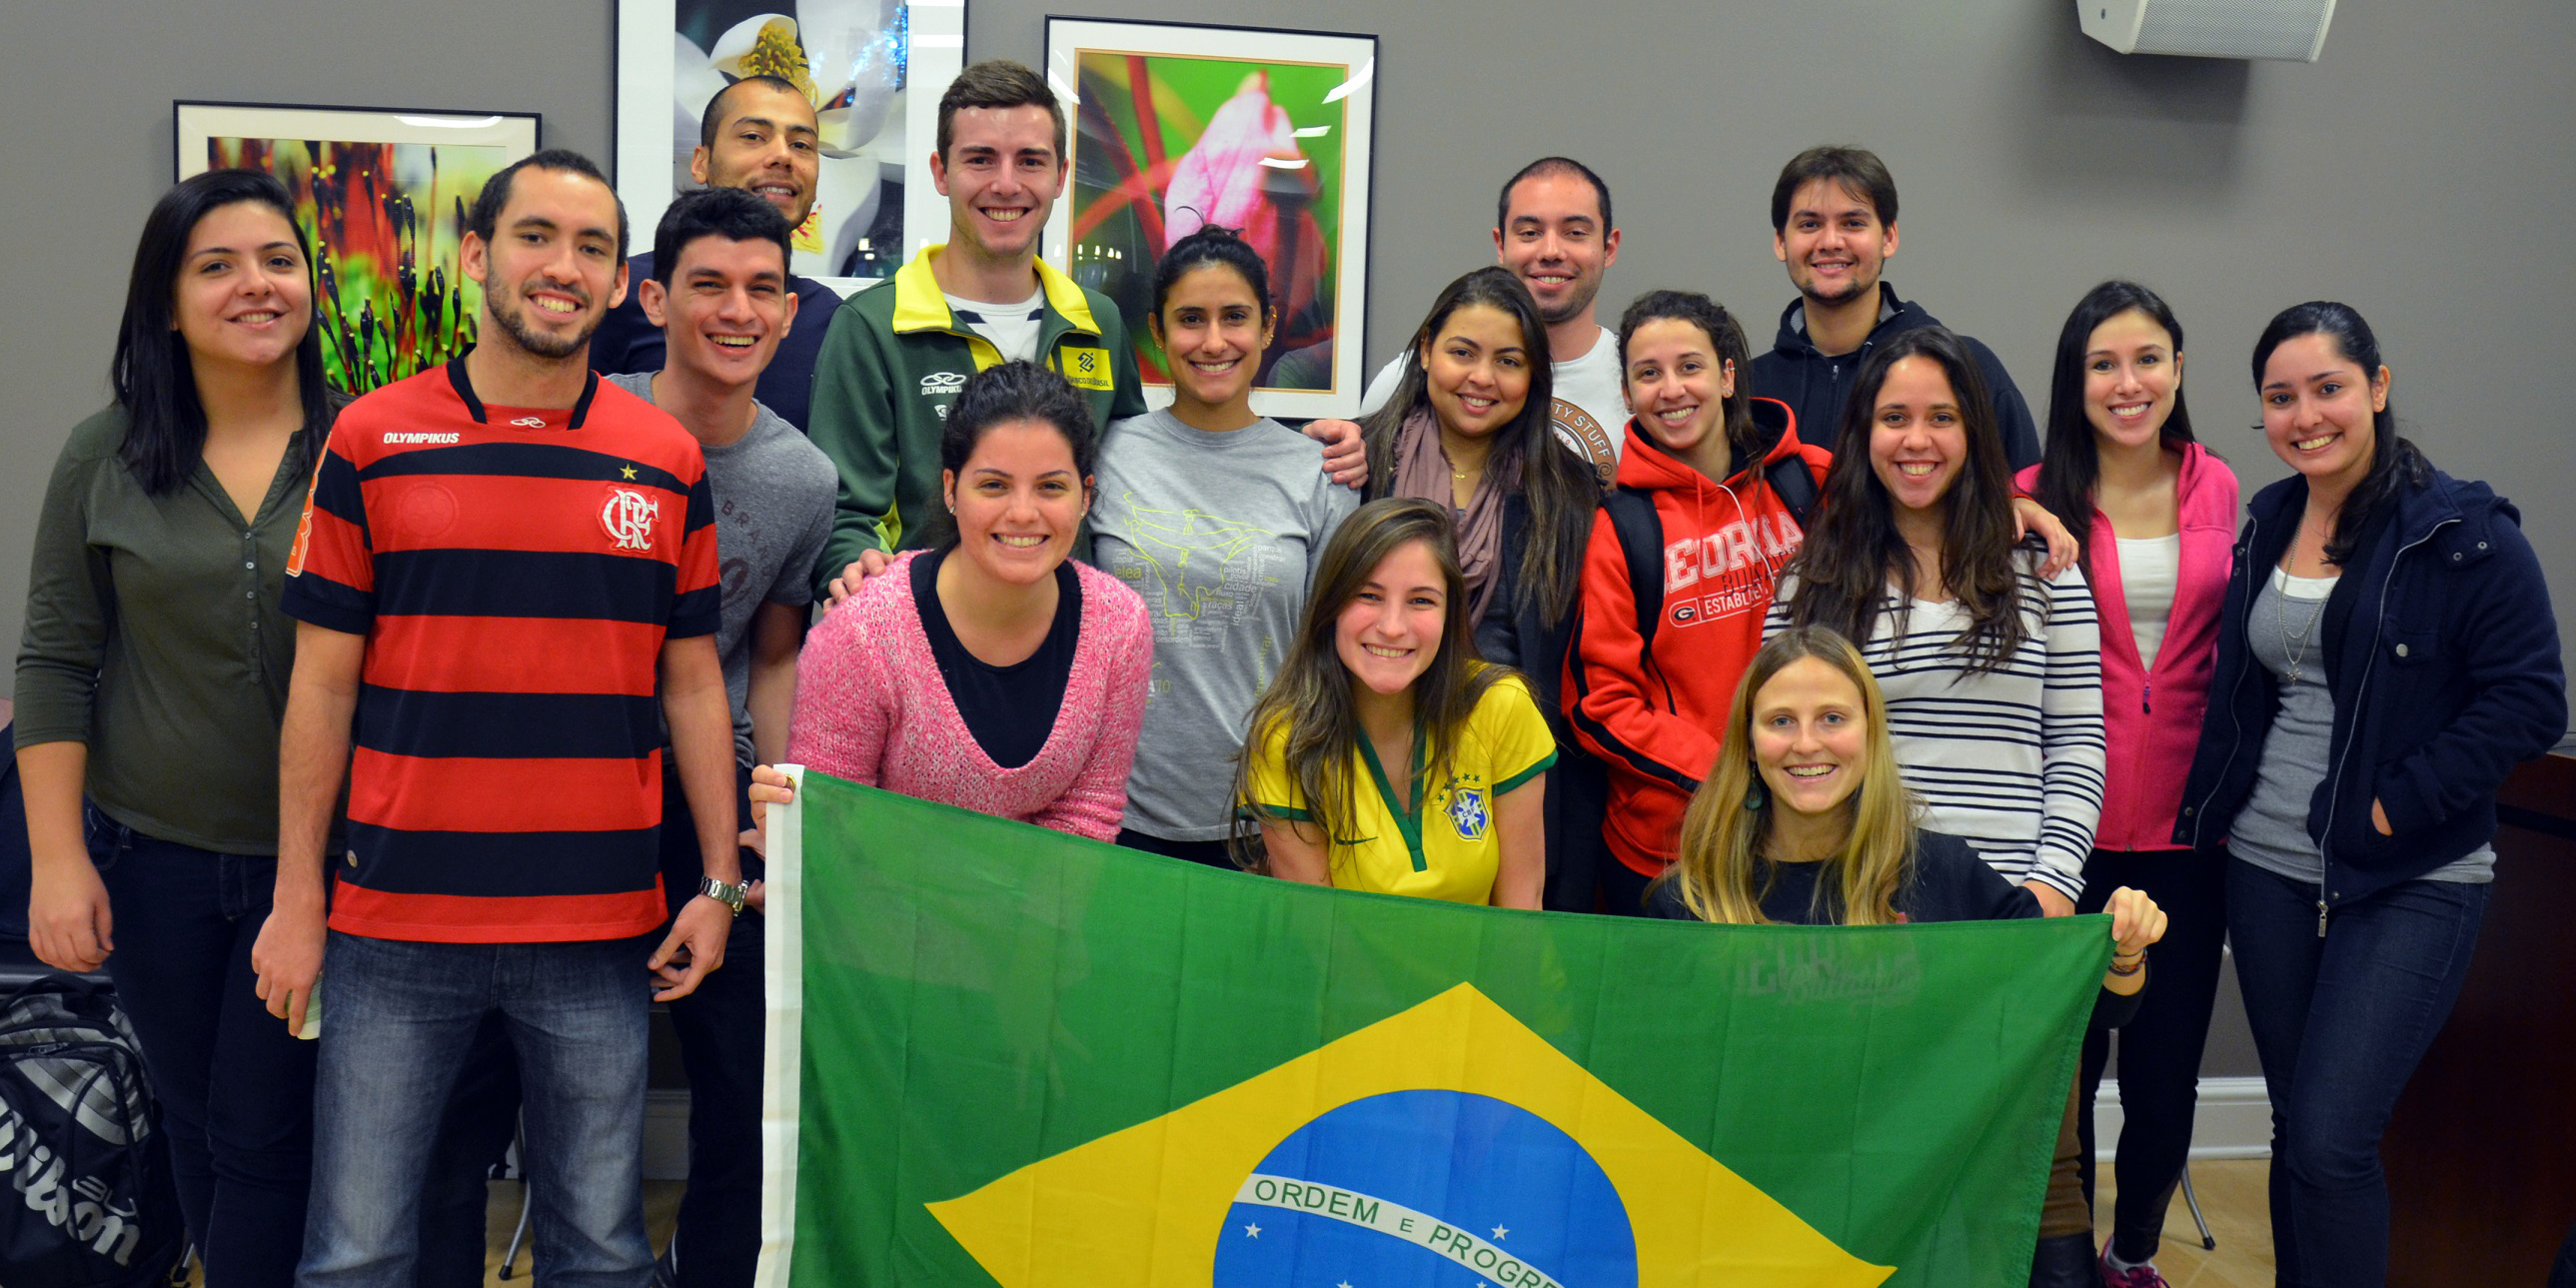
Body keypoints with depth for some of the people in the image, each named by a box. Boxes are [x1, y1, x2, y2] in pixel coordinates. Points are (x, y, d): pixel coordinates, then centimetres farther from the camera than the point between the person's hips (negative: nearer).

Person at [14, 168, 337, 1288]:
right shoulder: (105, 457, 1)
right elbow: (54, 663, 3)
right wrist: (57, 859, -2)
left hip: (320, 861, -2)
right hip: (152, 859, 2)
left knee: (265, 1143, 1)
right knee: (192, 1123, 14)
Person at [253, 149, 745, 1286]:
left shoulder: (669, 463, 4)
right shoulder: (369, 442, 1)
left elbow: (691, 683, 9)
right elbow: (322, 683, 2)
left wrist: (719, 882, 5)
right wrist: (296, 897, 1)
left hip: (601, 933, 1)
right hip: (394, 927, -1)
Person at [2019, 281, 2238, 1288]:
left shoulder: (2216, 488, 4)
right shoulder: (2035, 502, -5)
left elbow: (2227, 649, 13)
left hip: (2186, 826, 3)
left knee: (2169, 1063, 12)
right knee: (2064, 1057, 6)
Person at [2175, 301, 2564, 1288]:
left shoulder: (2465, 531, -9)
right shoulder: (2268, 523, 9)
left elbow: (2529, 699, -13)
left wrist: (2398, 806, -16)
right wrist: (2214, 811, 9)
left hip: (2408, 884, -6)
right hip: (2269, 871, 6)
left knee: (2330, 1141, -11)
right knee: (2297, 1129, 13)